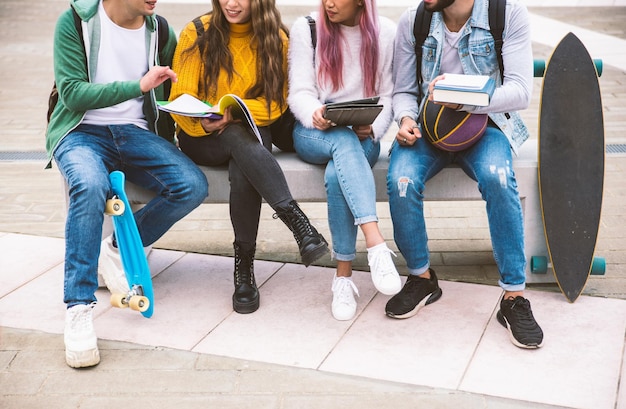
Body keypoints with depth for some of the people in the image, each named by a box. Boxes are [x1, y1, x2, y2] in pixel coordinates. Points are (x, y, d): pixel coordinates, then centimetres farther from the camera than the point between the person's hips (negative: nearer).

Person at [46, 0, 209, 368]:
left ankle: (121, 247, -1)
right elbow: (71, 92, -11)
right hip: (82, 131, -3)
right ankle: (79, 308, -30)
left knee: (193, 186, -23)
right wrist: (138, 85, -20)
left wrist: (165, 142, -3)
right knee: (90, 186, -37)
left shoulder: (161, 32, 8)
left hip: (136, 132, 4)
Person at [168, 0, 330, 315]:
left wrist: (236, 112, -21)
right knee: (238, 136, -37)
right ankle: (297, 221, -43)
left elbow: (276, 102, -3)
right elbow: (180, 99, -5)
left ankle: (244, 263, -25)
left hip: (253, 133, 1)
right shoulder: (197, 34, -3)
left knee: (243, 170, -35)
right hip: (201, 137, -1)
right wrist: (202, 121, -27)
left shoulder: (276, 39, 1)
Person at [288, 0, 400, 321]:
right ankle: (376, 246, -48)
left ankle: (343, 276, -27)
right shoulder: (306, 29, 2)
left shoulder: (385, 33, 5)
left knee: (336, 176, -34)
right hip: (313, 133, -1)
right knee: (344, 140, -38)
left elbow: (388, 96, 3)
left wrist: (372, 129, -18)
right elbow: (300, 93, -5)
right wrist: (316, 115, -28)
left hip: (362, 137, 1)